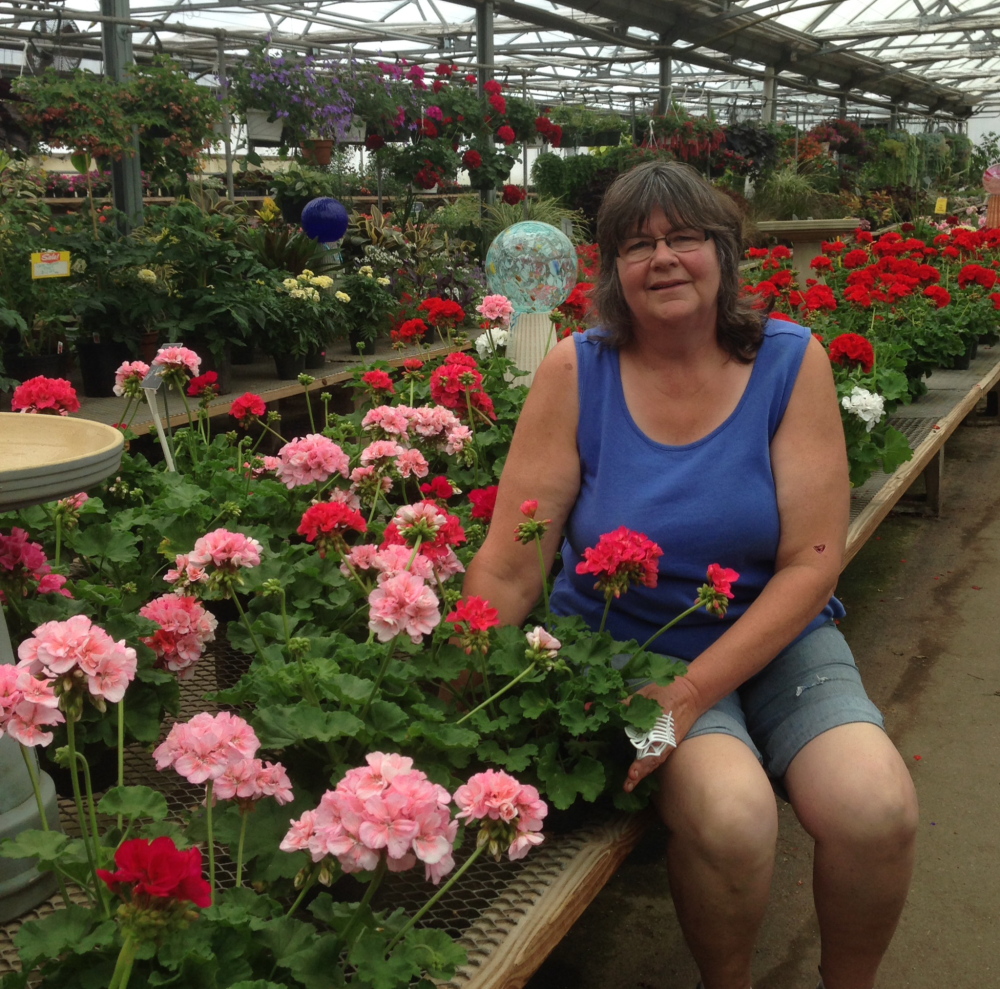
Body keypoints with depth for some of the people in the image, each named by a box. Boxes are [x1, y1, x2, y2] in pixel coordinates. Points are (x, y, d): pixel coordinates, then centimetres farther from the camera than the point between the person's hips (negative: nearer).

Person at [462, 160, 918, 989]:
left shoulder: (792, 361, -7)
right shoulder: (575, 372, -9)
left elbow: (812, 563, -10)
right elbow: (509, 566, -10)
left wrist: (693, 691, -19)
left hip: (774, 640, 2)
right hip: (624, 639, -1)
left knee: (875, 810, -23)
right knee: (729, 812, -28)